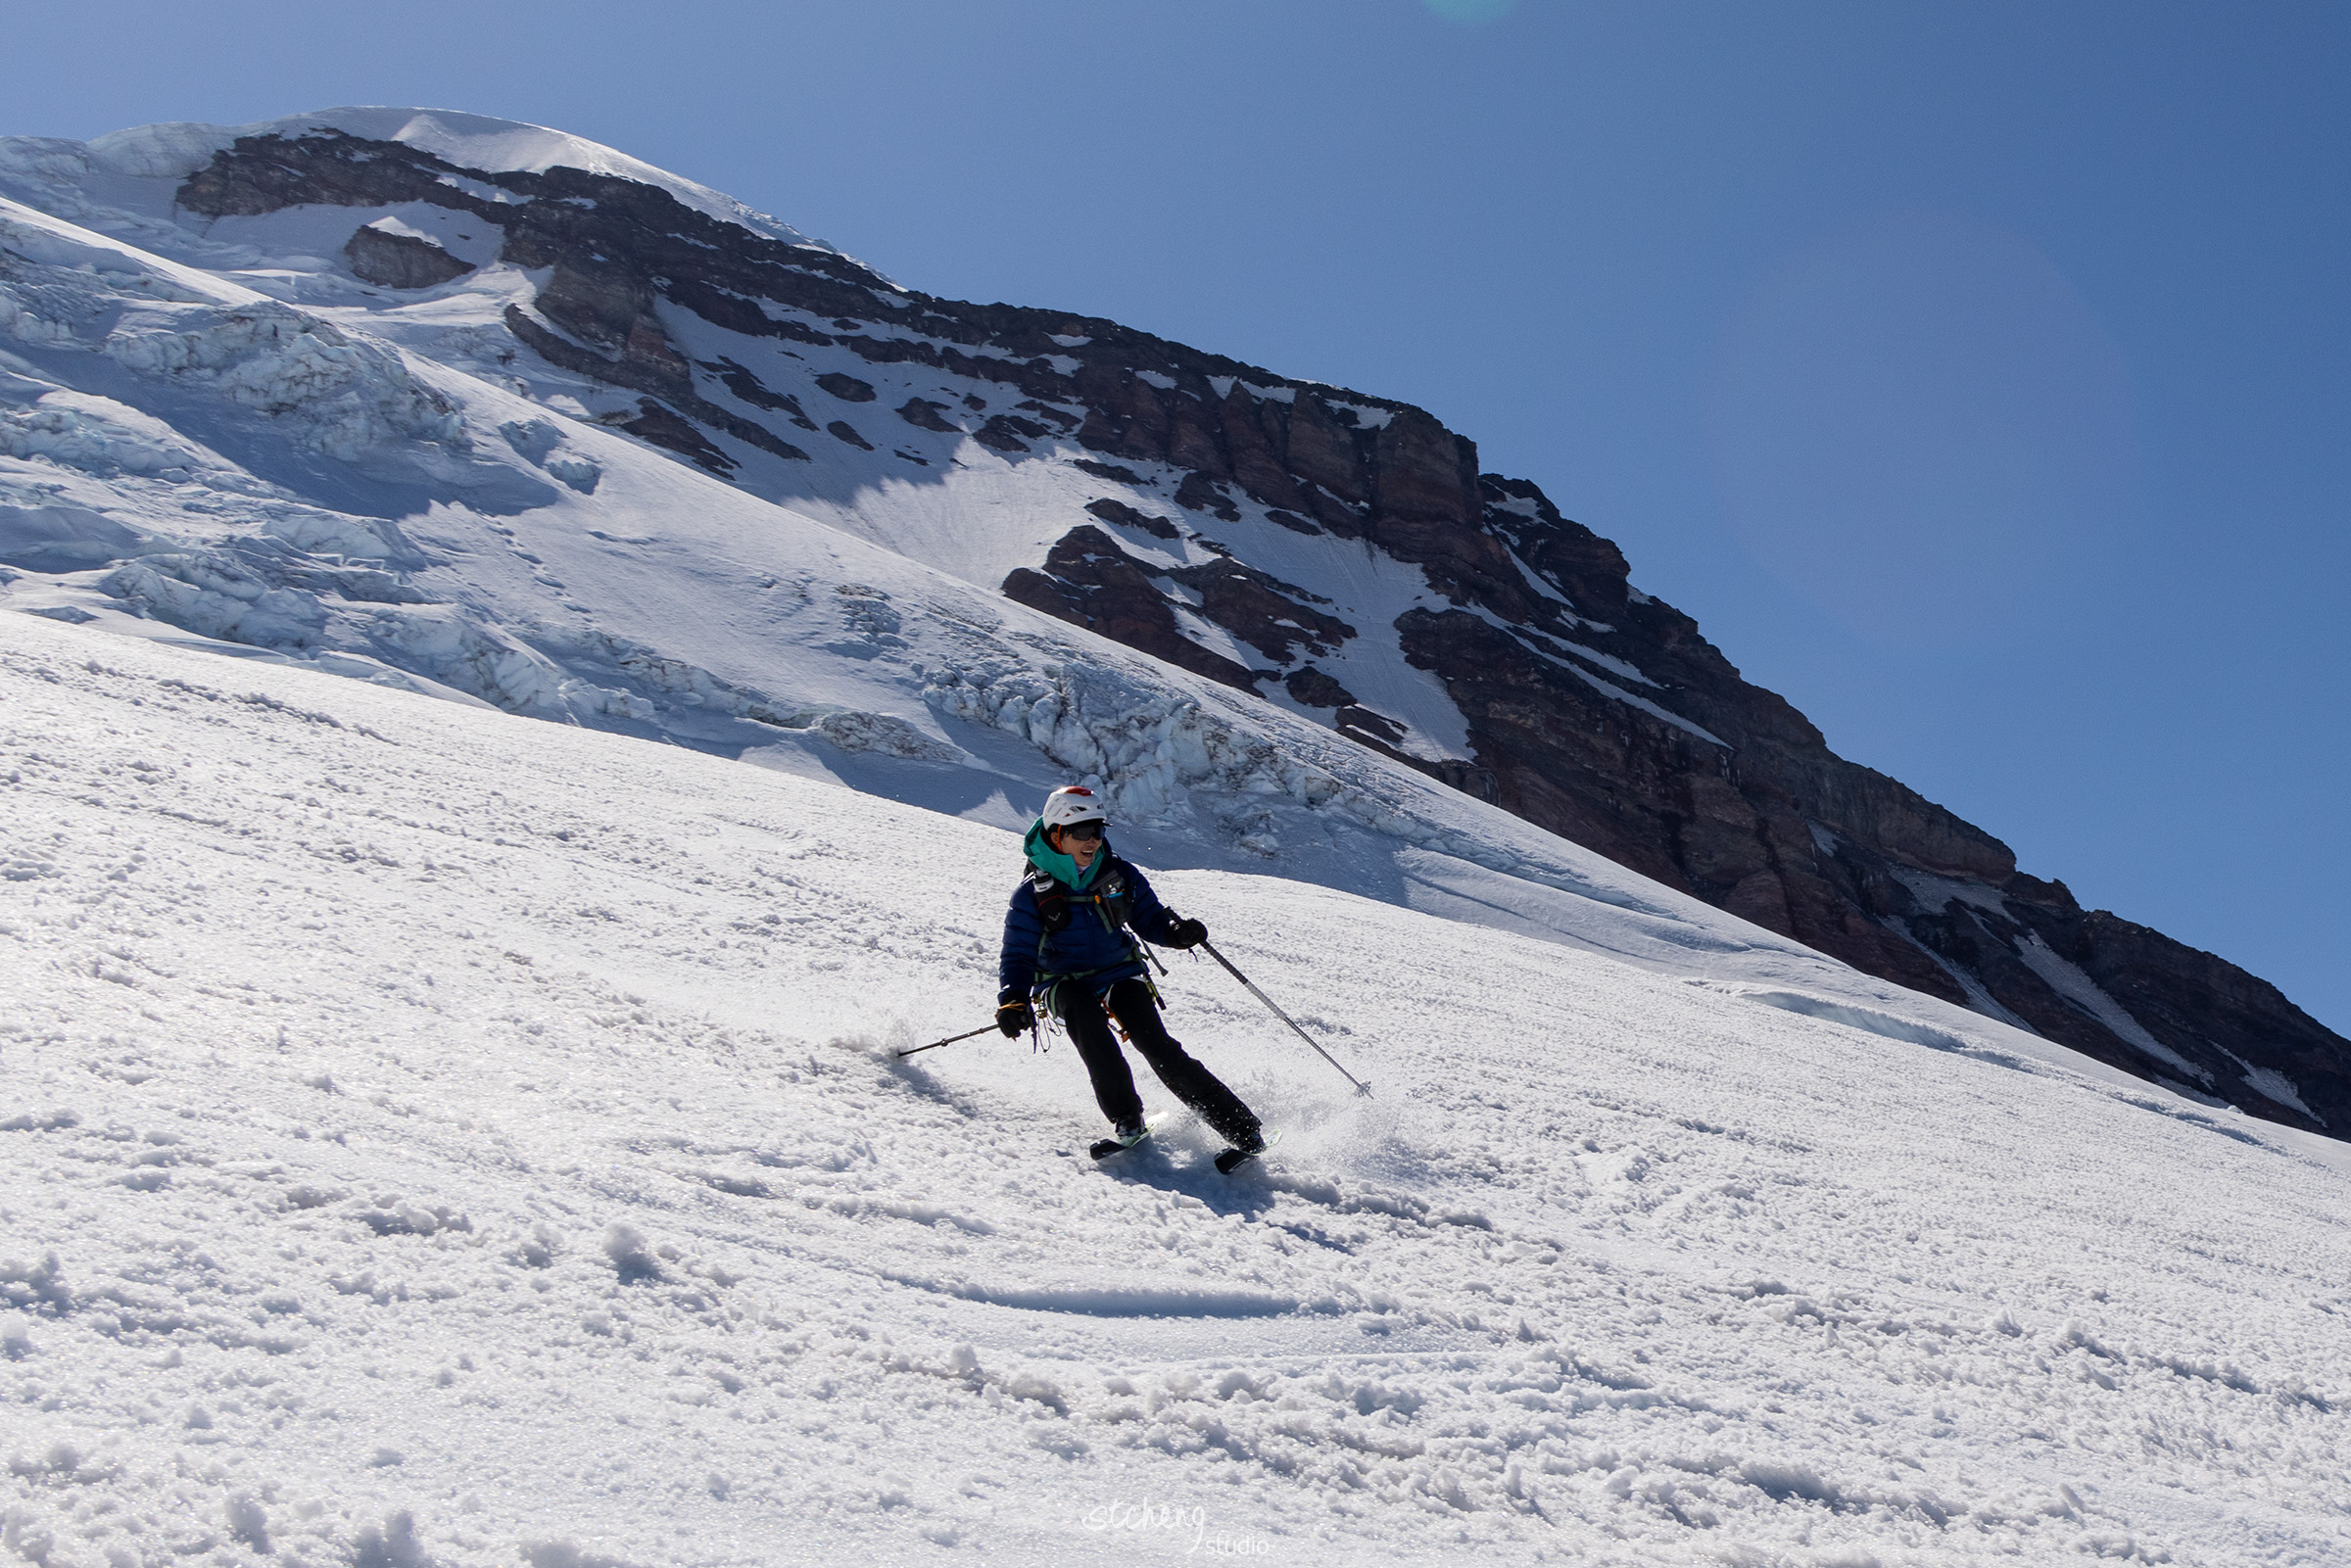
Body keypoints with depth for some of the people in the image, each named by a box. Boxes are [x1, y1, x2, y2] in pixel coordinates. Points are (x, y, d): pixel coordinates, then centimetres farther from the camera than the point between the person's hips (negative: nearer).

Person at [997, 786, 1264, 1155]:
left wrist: (1177, 931, -15)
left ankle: (1239, 1124, -20)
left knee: (1155, 1042, -21)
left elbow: (1150, 920, 8)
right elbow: (1018, 957, -6)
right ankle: (1125, 1116, -28)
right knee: (1083, 1013, -36)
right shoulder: (1033, 895, -6)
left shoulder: (1120, 876, 0)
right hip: (1065, 983, -1)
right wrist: (1013, 1000, -24)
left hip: (1121, 973, 1)